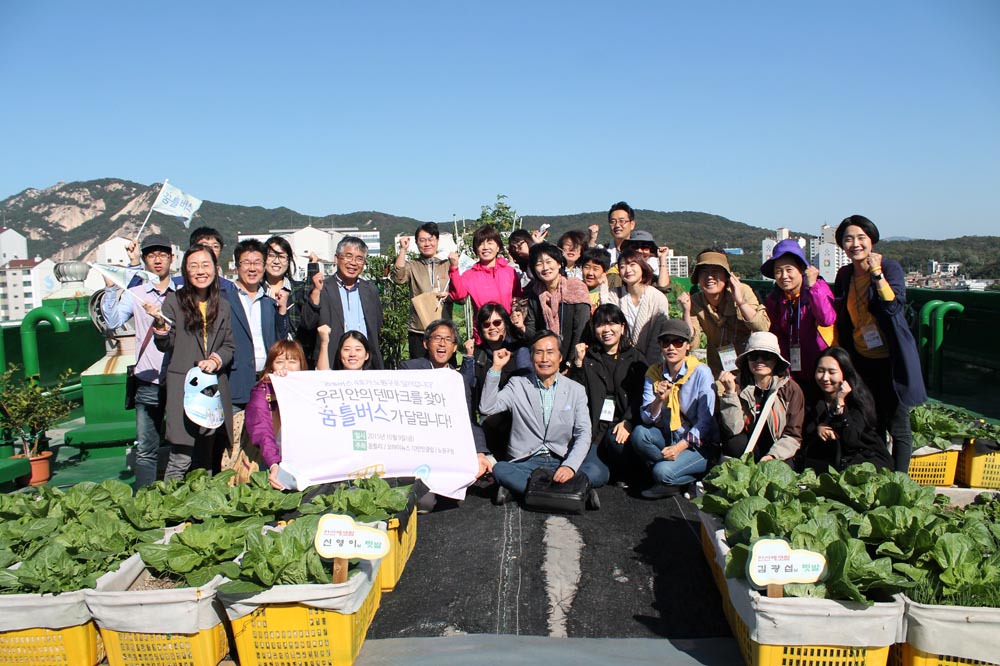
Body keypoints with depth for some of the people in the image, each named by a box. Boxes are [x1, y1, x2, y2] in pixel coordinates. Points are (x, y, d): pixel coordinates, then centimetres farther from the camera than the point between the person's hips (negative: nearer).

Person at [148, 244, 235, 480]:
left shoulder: (222, 306, 12)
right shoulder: (173, 300, 1)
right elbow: (165, 346, -1)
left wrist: (216, 361, -6)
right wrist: (159, 323, -18)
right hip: (183, 386, -4)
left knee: (207, 460, 9)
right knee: (181, 458, -7)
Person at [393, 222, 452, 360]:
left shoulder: (448, 265, 9)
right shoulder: (412, 266, 8)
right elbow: (398, 278, -13)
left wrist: (448, 295, -14)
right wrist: (403, 250, -12)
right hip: (418, 332, -1)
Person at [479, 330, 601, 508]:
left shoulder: (576, 390, 7)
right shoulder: (517, 385, 7)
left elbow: (583, 434, -1)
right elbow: (487, 408, -6)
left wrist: (570, 466, -19)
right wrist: (496, 368, -11)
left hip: (561, 462, 0)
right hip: (526, 463, 0)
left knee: (594, 472, -28)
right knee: (499, 469, -31)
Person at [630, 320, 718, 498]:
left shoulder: (701, 372, -11)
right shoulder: (653, 373, 1)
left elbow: (705, 422, -11)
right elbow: (648, 419, -5)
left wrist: (680, 447, -21)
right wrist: (659, 399, -24)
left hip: (699, 445, -5)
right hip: (668, 439, 5)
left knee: (663, 472, -29)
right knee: (639, 433, -25)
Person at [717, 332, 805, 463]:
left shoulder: (791, 389, -3)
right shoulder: (739, 387, -6)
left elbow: (793, 435, -3)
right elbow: (732, 430, -15)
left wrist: (773, 456, -20)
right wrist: (730, 392, -23)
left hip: (778, 457, 0)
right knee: (735, 442, -30)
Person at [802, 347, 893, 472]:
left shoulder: (858, 398, -8)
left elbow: (851, 440, -21)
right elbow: (804, 437, 4)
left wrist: (840, 402, -22)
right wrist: (817, 428, -17)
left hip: (867, 458, -4)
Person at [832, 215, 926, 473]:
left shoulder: (890, 267, -9)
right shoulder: (844, 275, 6)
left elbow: (893, 306, -24)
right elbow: (841, 320, 15)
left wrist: (877, 272, -27)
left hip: (891, 359, -5)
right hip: (861, 360, 5)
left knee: (898, 427, -1)